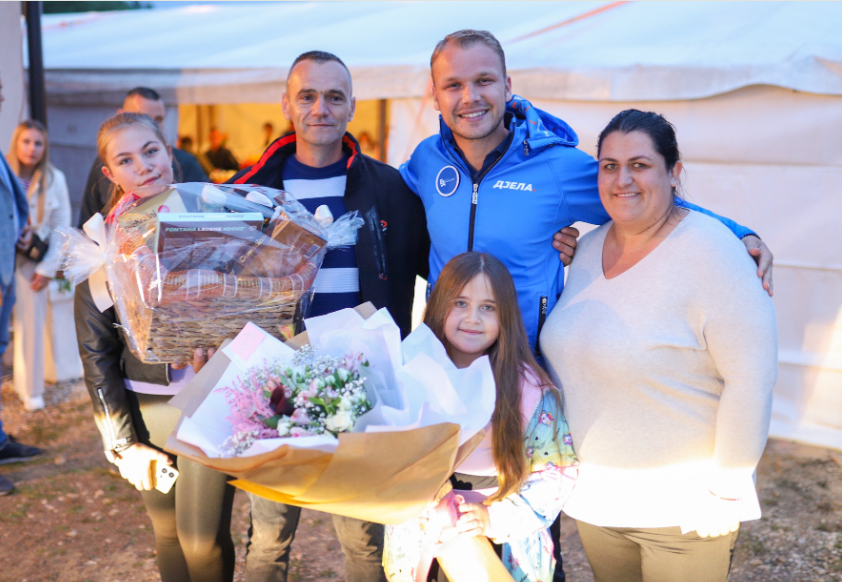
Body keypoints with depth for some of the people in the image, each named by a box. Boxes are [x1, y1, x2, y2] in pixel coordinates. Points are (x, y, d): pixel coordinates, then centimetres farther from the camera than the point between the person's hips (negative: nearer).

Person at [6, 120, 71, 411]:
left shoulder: (54, 179, -1)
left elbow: (61, 227, 0)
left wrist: (47, 267, -3)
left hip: (32, 262, 1)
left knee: (31, 325, 5)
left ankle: (31, 390, 16)